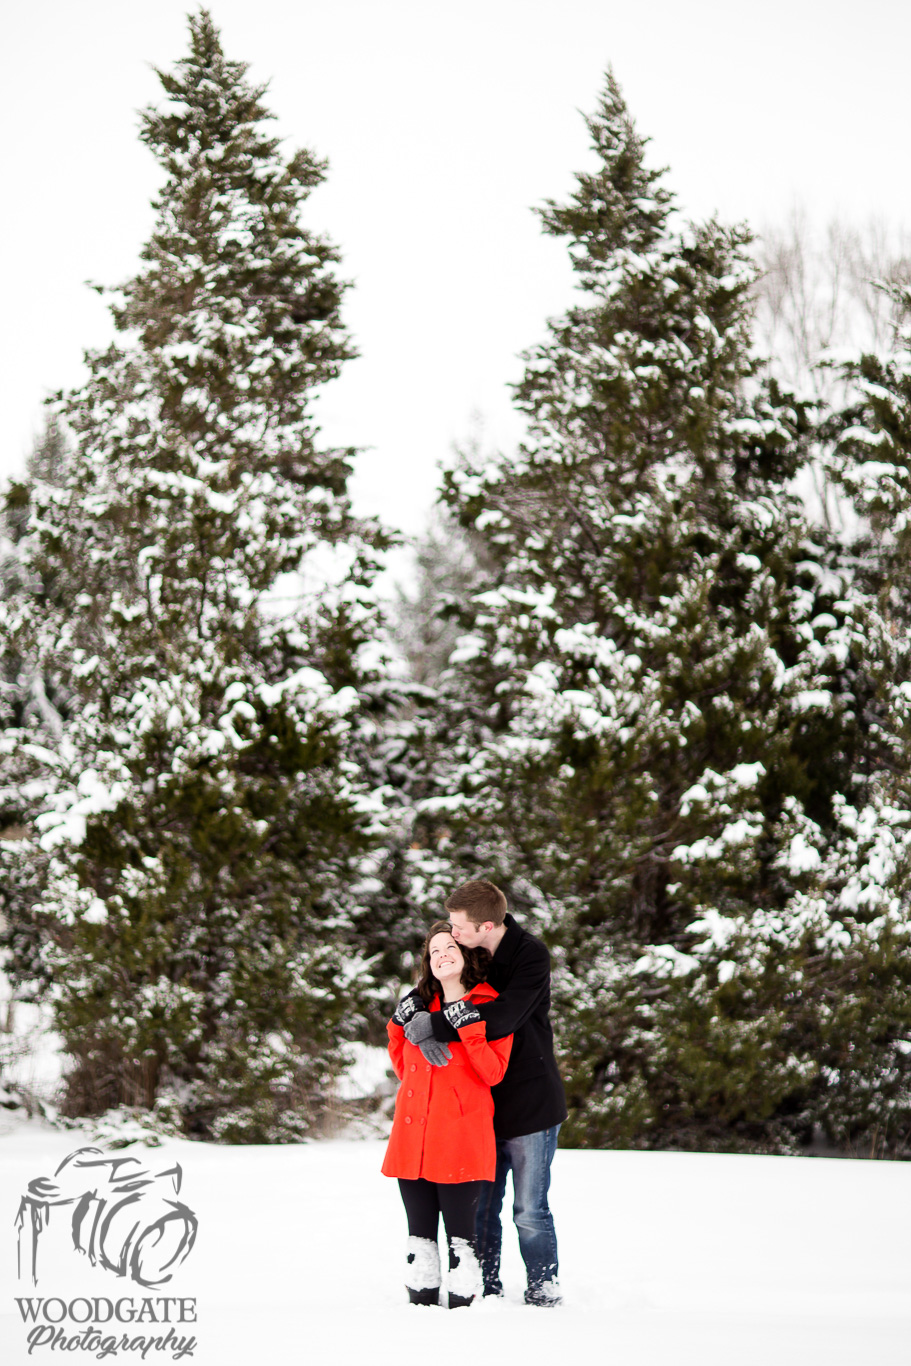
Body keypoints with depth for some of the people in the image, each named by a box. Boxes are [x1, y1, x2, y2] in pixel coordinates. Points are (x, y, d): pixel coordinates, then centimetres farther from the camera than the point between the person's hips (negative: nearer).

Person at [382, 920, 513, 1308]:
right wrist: (401, 1025, 11)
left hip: (461, 1140, -5)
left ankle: (462, 1306, -1)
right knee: (419, 1233, 8)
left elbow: (493, 1073, -9)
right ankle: (421, 1304, 13)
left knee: (460, 1232, -5)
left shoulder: (490, 1007, 0)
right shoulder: (420, 1005, 17)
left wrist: (468, 1026, -18)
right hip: (411, 1137, 5)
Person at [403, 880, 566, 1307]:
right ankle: (486, 1293, 18)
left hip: (530, 1105, -6)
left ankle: (544, 1294, 9)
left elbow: (501, 1019, -27)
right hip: (482, 1106, 6)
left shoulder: (531, 955, -15)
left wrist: (436, 1026, -24)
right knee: (480, 1209, 8)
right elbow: (416, 1004, 5)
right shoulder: (463, 952, 4)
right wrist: (423, 1034, -18)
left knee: (530, 1212, -2)